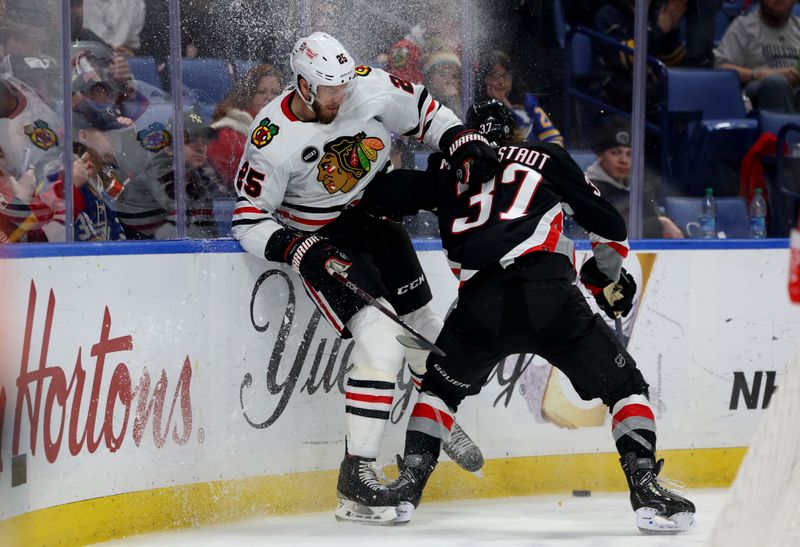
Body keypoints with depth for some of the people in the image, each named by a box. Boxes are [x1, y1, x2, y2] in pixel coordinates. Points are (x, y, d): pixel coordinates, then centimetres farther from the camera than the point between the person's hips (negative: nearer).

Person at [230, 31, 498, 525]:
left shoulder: (373, 88, -17)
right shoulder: (272, 140, -25)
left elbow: (426, 113, 2)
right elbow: (250, 220, -18)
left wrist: (465, 146, -13)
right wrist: (301, 252, -31)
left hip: (376, 214, 6)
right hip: (321, 239, -6)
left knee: (426, 329, 17)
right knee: (382, 344, -22)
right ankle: (356, 478, -16)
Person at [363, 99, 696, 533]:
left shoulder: (447, 170, 26)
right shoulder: (546, 157, 24)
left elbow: (382, 197, 22)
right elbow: (608, 224, 25)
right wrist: (609, 274, 43)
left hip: (479, 305, 1)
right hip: (549, 295, -1)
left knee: (441, 387, 29)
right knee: (625, 386, 13)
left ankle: (408, 485, 19)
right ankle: (646, 491, -1)